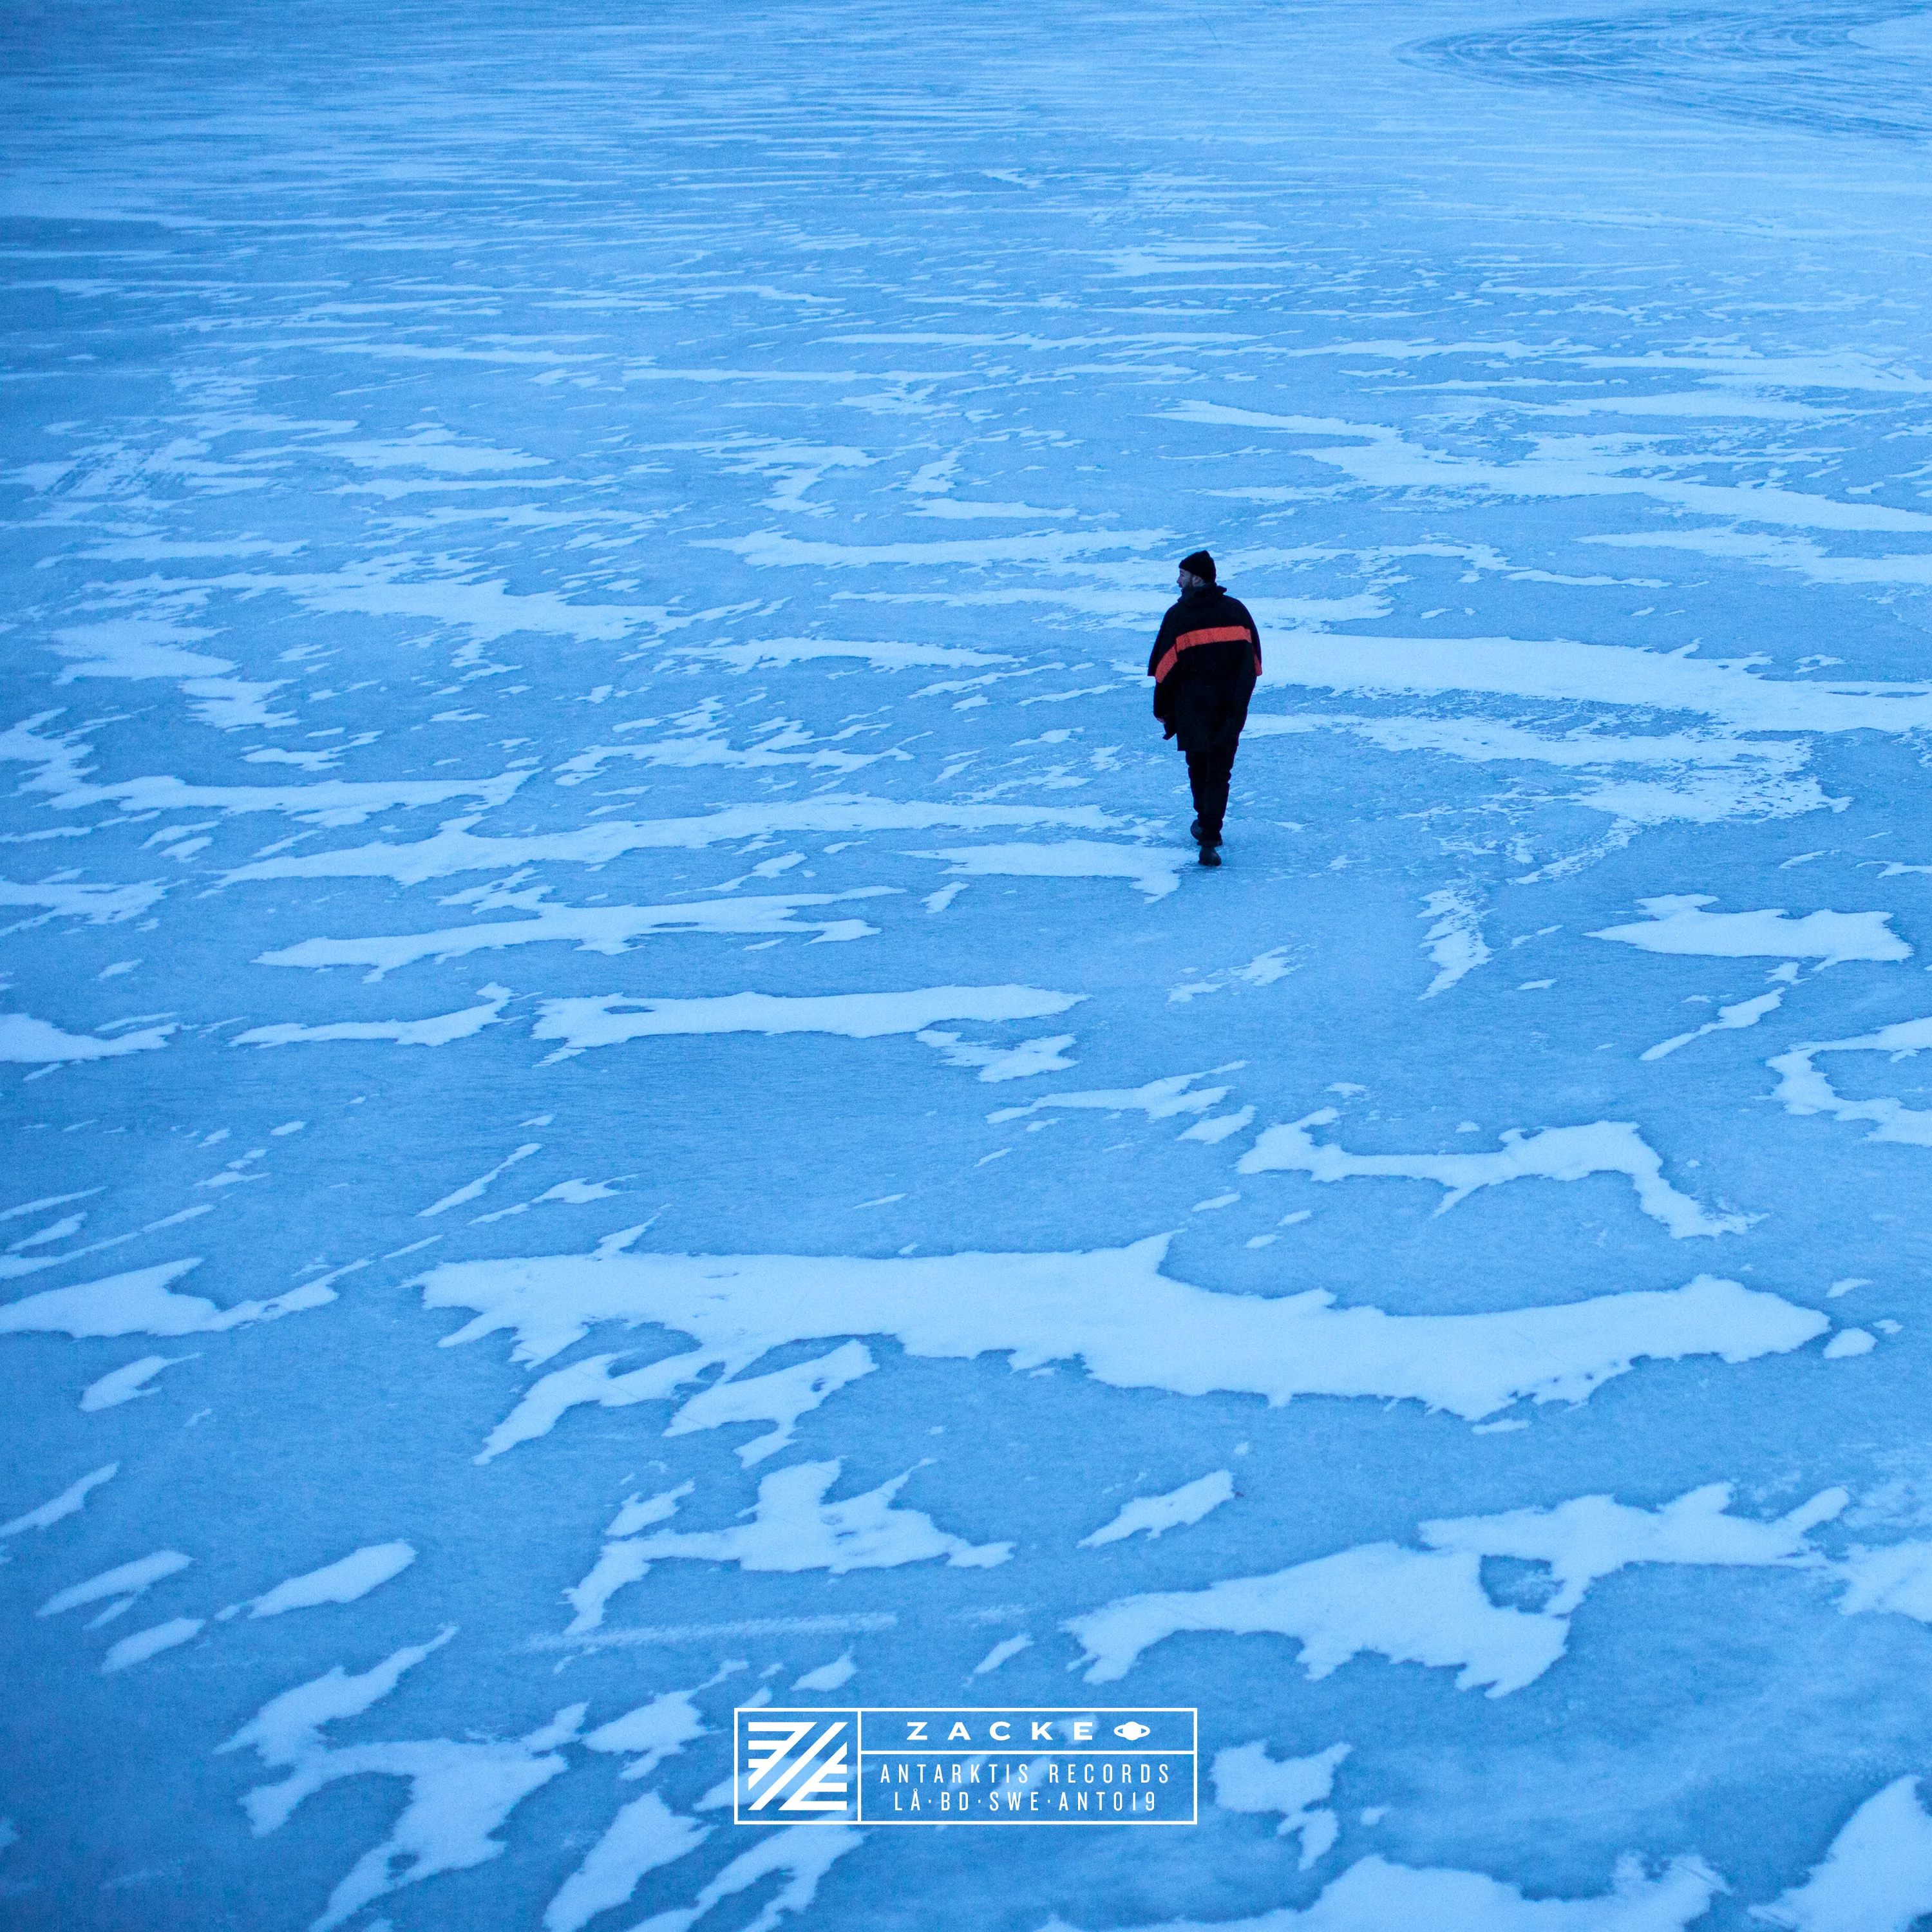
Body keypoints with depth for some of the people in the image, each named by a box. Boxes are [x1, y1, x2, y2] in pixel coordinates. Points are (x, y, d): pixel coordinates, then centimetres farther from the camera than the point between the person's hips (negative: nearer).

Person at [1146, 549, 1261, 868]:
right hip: (1231, 707, 3)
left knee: (1199, 766, 12)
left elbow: (1165, 665, -6)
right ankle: (1210, 836, -2)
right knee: (1219, 770, 4)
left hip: (1191, 706, -3)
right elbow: (1253, 659, 9)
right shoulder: (1237, 610, 4)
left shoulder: (1178, 614, -8)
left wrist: (1161, 707, 5)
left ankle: (1207, 823, 18)